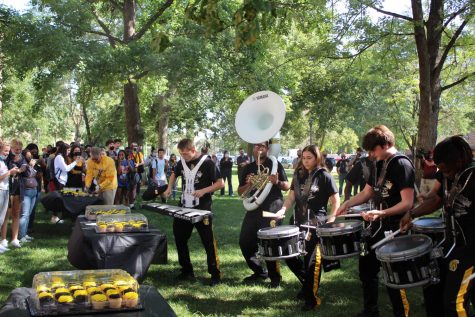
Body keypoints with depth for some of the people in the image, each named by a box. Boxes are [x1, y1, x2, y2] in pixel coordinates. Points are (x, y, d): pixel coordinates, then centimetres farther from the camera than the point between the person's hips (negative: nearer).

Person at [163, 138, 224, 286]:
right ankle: (187, 271, 24)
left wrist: (204, 190, -25)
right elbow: (174, 174, 26)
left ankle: (215, 275, 8)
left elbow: (220, 183, -12)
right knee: (179, 239, 11)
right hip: (184, 207, 6)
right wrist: (169, 188, 10)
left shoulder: (207, 163, -12)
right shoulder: (182, 162, 5)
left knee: (208, 242, -2)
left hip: (202, 209, -6)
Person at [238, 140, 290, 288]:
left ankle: (275, 277, 12)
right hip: (253, 209, 5)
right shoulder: (248, 168, 13)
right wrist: (248, 184, -10)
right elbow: (240, 191, 12)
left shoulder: (275, 164, 1)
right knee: (245, 242, 3)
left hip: (272, 209, -5)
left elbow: (287, 186, -1)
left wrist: (277, 182, -22)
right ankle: (259, 272, 22)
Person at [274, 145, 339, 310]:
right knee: (289, 254, 6)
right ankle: (308, 282, 30)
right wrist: (282, 210, -9)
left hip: (316, 224, -6)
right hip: (298, 222, 6)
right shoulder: (299, 175, 10)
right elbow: (291, 197, 9)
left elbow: (335, 201, -6)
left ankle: (311, 298, 14)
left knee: (311, 260, -1)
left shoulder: (324, 176, -6)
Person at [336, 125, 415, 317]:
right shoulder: (380, 164, 8)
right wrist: (347, 204, -1)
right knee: (367, 267, 17)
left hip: (395, 229, -9)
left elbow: (407, 203, -23)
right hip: (378, 226, 9)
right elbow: (367, 192, 15)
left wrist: (382, 213, -35)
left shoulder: (402, 165, -18)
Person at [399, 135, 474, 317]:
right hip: (451, 242, 8)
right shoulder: (447, 175, 3)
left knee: (453, 301, -9)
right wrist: (412, 214, 8)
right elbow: (438, 199, 19)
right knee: (431, 286, 16)